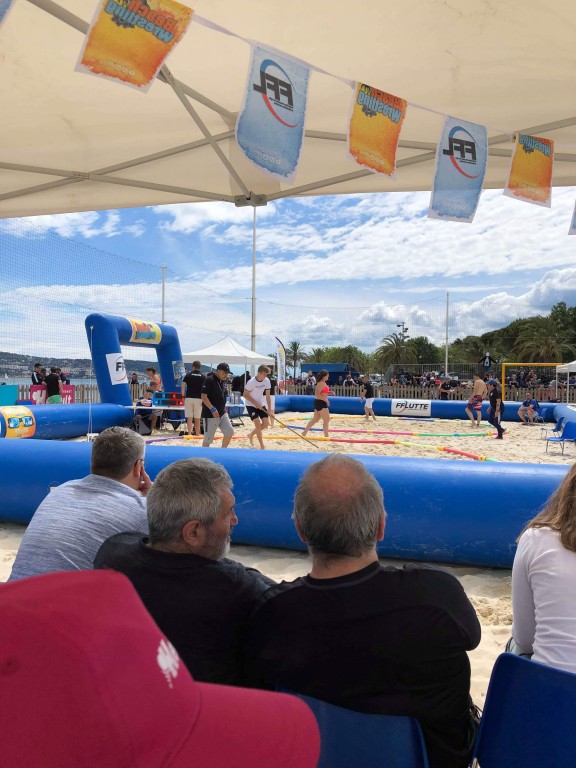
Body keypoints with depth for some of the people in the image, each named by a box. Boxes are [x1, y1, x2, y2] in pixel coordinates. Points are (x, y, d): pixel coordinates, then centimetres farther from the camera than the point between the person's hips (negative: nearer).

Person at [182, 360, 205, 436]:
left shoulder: (188, 375, 5)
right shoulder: (203, 377, 2)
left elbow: (183, 387, 1)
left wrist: (183, 396, 8)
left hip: (188, 398, 0)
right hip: (198, 399, 0)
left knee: (189, 418, 2)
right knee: (197, 419, 5)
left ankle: (189, 433, -3)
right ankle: (197, 434, 9)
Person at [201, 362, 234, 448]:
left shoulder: (223, 381, 10)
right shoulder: (209, 380, -15)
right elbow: (203, 396, -21)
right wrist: (212, 409, -26)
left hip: (222, 413, 8)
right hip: (210, 414, -8)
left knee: (230, 432, 4)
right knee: (208, 438, -1)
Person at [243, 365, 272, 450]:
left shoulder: (267, 381, -11)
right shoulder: (252, 382, -25)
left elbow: (267, 395, -6)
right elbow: (245, 394, -16)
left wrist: (269, 408, -12)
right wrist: (256, 403, -20)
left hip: (261, 404, 5)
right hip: (251, 405, -5)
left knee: (266, 423, -1)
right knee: (258, 424, -14)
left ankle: (251, 434, 25)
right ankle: (262, 447, -4)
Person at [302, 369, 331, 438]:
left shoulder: (324, 383, 15)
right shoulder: (321, 383, -17)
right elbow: (317, 394, -24)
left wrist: (330, 392, 9)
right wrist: (325, 399, -24)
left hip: (321, 403, 10)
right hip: (320, 403, -10)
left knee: (315, 419, 16)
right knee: (326, 420, -4)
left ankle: (304, 432, 21)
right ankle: (326, 436, 0)